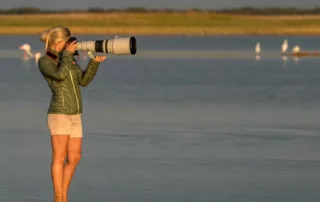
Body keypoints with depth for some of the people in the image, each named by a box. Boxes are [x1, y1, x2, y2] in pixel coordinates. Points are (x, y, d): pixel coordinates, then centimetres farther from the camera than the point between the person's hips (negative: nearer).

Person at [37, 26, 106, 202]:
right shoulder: (44, 61, -6)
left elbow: (84, 81, 8)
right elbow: (60, 75, -24)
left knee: (74, 158, 6)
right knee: (59, 157, -10)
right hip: (59, 114, -8)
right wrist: (67, 53, -13)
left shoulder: (70, 59, 15)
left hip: (75, 116, 8)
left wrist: (95, 62, -3)